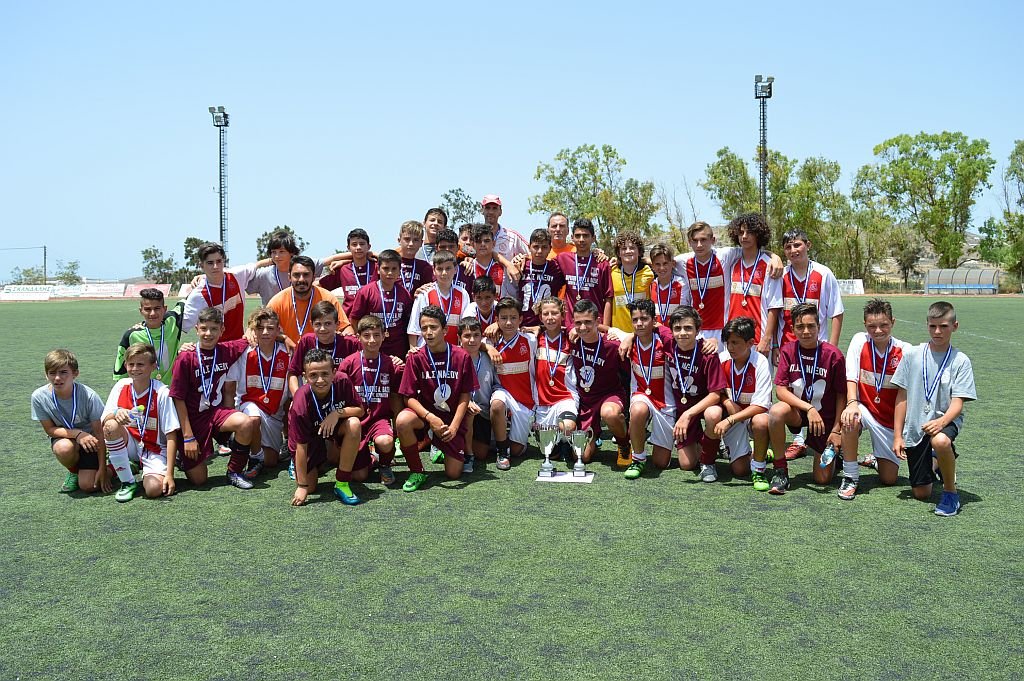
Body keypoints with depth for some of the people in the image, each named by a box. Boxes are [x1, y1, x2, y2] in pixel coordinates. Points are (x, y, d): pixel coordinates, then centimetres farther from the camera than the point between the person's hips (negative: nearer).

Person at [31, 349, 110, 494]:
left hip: (90, 440, -2)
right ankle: (74, 471, 1)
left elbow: (99, 432, -19)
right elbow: (49, 429, -9)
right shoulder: (39, 396, -20)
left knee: (88, 485, -19)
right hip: (63, 437, 2)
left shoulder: (88, 395, -26)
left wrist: (102, 469, -18)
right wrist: (77, 433, -28)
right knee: (64, 448, -35)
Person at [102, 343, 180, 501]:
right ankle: (128, 482, -11)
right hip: (130, 445, 4)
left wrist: (170, 474, -19)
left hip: (154, 448, -4)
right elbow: (103, 421, -7)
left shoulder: (161, 392, -15)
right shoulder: (121, 386, -4)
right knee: (111, 426, -28)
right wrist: (116, 413, -32)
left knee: (154, 489, -29)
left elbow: (171, 436, -14)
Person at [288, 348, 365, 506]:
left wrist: (337, 413, -33)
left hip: (335, 429, 3)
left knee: (354, 424, -29)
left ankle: (342, 483, -15)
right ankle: (322, 463, 25)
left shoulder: (342, 381, -24)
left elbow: (360, 410, -13)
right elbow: (301, 446, -26)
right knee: (309, 486, -13)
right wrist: (302, 486, -23)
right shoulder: (300, 404, -31)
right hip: (310, 438, -2)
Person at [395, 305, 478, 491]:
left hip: (452, 418, 0)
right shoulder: (416, 358, -8)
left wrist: (453, 426, -16)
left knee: (454, 474, -5)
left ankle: (442, 446, 32)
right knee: (402, 421, -36)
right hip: (424, 412, 0)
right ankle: (417, 472, -13)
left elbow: (465, 395, -5)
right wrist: (430, 417, -25)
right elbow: (409, 397, -9)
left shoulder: (461, 357, -9)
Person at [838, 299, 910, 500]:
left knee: (889, 479, -1)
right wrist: (852, 402, -32)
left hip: (891, 418, 1)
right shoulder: (859, 341, -8)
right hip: (866, 410, -1)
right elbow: (851, 377, -13)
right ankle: (850, 477, -18)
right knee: (850, 418, -38)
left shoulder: (905, 350, -9)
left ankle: (875, 458, 38)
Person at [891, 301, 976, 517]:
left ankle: (950, 491, -14)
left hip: (946, 420, -2)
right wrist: (898, 435, 0)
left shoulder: (961, 361, -4)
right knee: (921, 494, 3)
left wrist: (942, 421, -32)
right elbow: (902, 397, 4)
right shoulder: (913, 355, 1)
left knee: (940, 441, -41)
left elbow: (957, 402, -11)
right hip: (915, 426, 2)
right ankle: (937, 461, 38)